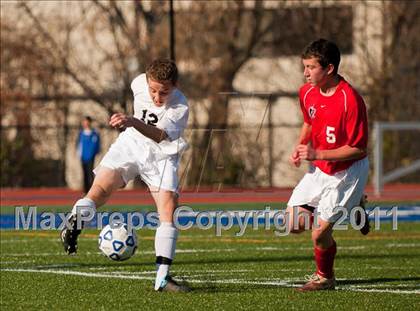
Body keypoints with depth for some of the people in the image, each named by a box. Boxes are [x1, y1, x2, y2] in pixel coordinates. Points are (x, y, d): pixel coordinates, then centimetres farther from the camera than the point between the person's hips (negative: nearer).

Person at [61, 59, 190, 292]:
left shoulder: (179, 106, -27)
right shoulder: (140, 83, -13)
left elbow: (160, 135, -45)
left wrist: (132, 122, -61)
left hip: (161, 154, -4)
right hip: (132, 143, 4)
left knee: (168, 208, -15)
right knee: (102, 185, -23)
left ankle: (162, 278, -14)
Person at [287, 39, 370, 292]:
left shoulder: (350, 100, -26)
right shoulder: (307, 92, -3)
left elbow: (358, 148, -22)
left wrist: (317, 154, -27)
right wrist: (300, 147, 0)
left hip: (347, 172, -7)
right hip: (319, 169, 7)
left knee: (319, 233, -11)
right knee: (294, 224, 0)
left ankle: (325, 278, 18)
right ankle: (349, 206, 20)